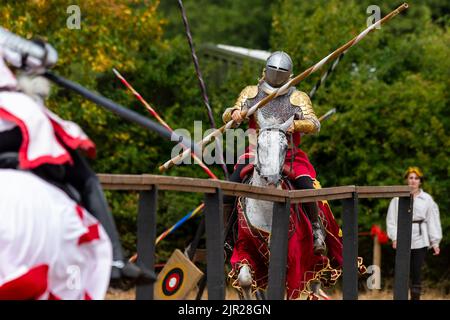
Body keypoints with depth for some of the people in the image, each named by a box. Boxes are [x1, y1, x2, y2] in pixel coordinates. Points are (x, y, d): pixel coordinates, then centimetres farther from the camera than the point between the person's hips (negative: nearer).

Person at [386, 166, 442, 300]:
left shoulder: (427, 199, 6)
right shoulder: (398, 198, 3)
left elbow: (432, 220, 5)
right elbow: (392, 218, 2)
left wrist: (435, 242, 2)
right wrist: (394, 237, -8)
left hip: (420, 240, 1)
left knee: (417, 272, 2)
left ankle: (416, 297, 9)